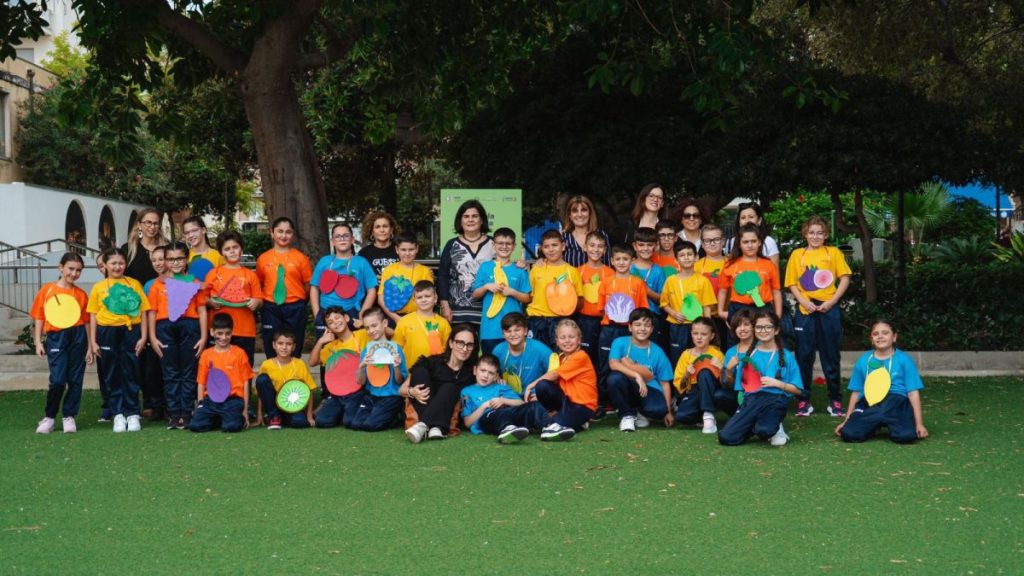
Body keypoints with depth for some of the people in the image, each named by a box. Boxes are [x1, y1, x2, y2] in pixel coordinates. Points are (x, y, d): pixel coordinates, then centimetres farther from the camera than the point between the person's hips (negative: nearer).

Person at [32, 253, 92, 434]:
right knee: (57, 380, -9)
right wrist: (38, 342, 1)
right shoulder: (47, 290, 4)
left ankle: (69, 416, 18)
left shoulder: (81, 294, 7)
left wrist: (90, 347, 6)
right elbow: (39, 317, 7)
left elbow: (86, 321, 8)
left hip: (78, 337, 2)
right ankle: (49, 417, 8)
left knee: (75, 379, 5)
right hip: (56, 338, -2)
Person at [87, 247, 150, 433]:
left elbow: (143, 311, 5)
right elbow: (93, 315, 7)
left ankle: (133, 414, 9)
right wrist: (93, 342, 1)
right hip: (107, 333, 1)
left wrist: (143, 336, -2)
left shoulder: (134, 284, 7)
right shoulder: (98, 287, 8)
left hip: (130, 332, -1)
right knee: (111, 376, 4)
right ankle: (118, 414, 10)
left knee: (130, 374, 2)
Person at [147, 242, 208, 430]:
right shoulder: (159, 283, 10)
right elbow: (152, 311, 7)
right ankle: (173, 413, 7)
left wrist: (203, 337, -2)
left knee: (188, 372, 2)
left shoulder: (194, 283, 9)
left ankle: (186, 414, 6)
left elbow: (202, 310, 5)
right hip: (165, 328, 1)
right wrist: (152, 337, 0)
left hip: (189, 326, -1)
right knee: (170, 373, 4)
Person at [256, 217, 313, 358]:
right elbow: (258, 284, 11)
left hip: (295, 309, -2)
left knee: (294, 352, 2)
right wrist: (262, 301, 1)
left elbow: (308, 285, 2)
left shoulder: (300, 258, 1)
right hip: (271, 308, 2)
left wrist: (297, 300, -3)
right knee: (272, 350, 6)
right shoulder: (263, 259, 6)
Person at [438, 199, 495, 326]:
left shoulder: (493, 244, 8)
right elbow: (442, 276, 6)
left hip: (486, 311, 0)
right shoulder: (452, 245, 8)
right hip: (458, 312, 0)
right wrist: (445, 306, -2)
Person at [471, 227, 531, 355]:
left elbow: (527, 298, 6)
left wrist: (512, 292, -10)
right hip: (490, 328, 0)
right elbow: (475, 295, 9)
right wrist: (486, 287, -9)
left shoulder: (519, 270, 5)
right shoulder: (485, 267, 6)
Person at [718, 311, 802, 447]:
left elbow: (797, 390, 3)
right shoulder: (746, 354, 14)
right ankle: (756, 425, 10)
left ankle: (775, 428, 2)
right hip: (751, 400, 3)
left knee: (764, 430, -36)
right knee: (726, 437, -17)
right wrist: (729, 369, 0)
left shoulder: (786, 356, 4)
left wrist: (777, 383, -11)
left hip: (774, 399, -3)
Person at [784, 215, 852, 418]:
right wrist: (804, 302, -9)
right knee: (804, 356, 3)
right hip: (805, 310, 1)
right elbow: (792, 283, 6)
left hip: (828, 309, -1)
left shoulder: (833, 253, 5)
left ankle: (835, 400, 11)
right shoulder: (797, 255, 8)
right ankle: (803, 400, 10)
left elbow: (845, 278, 1)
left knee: (831, 355, 4)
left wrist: (832, 301, -10)